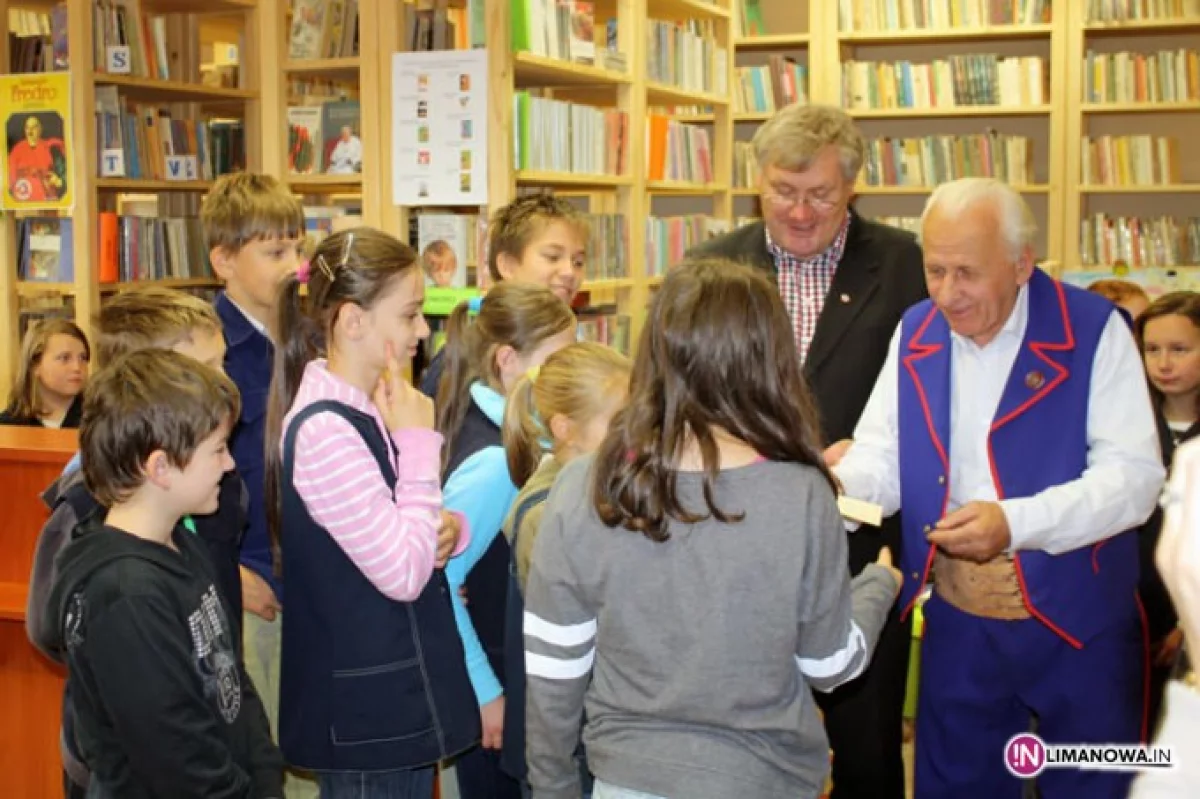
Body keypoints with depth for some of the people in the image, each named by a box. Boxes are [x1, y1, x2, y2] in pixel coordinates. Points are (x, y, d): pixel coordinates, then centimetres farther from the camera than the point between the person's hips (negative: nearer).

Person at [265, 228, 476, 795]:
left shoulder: (367, 410, 6)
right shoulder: (325, 431, -23)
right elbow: (403, 573, -23)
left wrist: (446, 530, -6)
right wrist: (419, 443, -20)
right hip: (363, 714, -9)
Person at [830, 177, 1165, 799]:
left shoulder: (1093, 331, -11)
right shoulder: (915, 334, 4)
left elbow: (1134, 473, -17)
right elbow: (882, 454, 3)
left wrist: (1015, 523, -28)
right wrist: (832, 484, -20)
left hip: (1079, 620, -4)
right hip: (958, 623, 4)